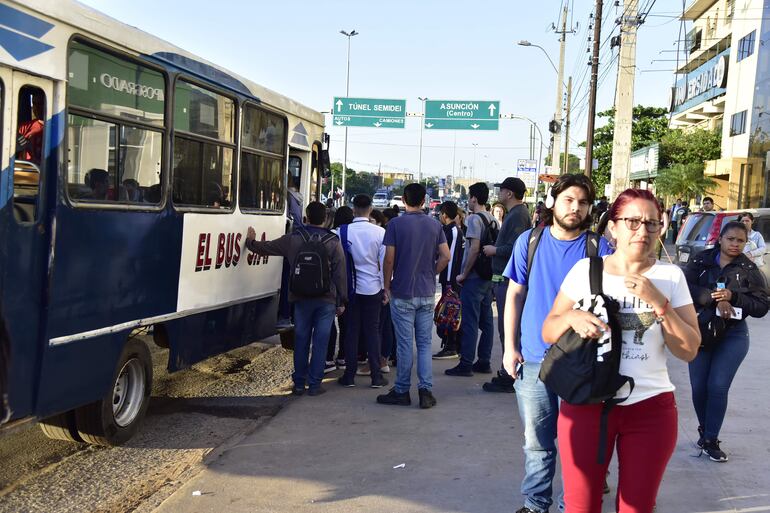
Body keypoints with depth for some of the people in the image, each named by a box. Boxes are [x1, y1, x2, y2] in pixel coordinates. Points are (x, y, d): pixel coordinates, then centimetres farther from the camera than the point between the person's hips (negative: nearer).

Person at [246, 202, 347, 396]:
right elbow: (340, 274, -5)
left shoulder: (293, 238, 0)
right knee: (320, 342, 3)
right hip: (327, 300, -1)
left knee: (301, 341, 10)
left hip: (302, 299, 2)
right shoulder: (333, 242, -4)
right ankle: (314, 384, 6)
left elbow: (266, 247, 11)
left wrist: (251, 241, 31)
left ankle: (299, 383, 15)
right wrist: (342, 301, 2)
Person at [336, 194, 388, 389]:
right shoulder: (380, 232, -7)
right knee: (372, 331, 6)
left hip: (350, 287, 0)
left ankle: (349, 376, 11)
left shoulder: (343, 231, -6)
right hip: (372, 287, 0)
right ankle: (376, 376, 8)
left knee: (351, 331, 8)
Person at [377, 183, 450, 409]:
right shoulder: (435, 225, 3)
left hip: (402, 293, -3)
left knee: (404, 344, 3)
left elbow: (389, 259, -10)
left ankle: (402, 392, 11)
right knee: (424, 343, 9)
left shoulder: (395, 224, -8)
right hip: (427, 293, 3)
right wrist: (430, 274, 12)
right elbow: (445, 256, -1)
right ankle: (425, 390, 5)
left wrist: (387, 286, 1)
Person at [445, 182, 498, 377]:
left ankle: (466, 364, -2)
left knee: (470, 322, -5)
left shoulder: (474, 219, -13)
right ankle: (484, 362, 16)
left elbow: (474, 249, -20)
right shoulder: (493, 220, 12)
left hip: (474, 278, -8)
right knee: (486, 321, 10)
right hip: (489, 277, 8)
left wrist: (464, 274, -13)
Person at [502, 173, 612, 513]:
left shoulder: (598, 248, -3)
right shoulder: (529, 241, 1)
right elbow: (515, 295, 5)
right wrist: (510, 347, 1)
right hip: (533, 358, 1)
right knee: (537, 441, 11)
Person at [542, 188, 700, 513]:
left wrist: (658, 302, -16)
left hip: (650, 408, 1)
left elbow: (689, 351, -3)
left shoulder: (671, 276, 2)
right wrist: (572, 317, -17)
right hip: (586, 403, 0)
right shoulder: (585, 269, 1)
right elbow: (548, 333, 4)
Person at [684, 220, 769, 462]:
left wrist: (733, 297, -18)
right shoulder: (702, 261, -1)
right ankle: (704, 430, 26)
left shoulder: (750, 270, -1)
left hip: (733, 335, -1)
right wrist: (714, 298, -27)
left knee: (718, 386, -8)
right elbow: (686, 286, -15)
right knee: (698, 387, 3)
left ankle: (711, 440, 5)